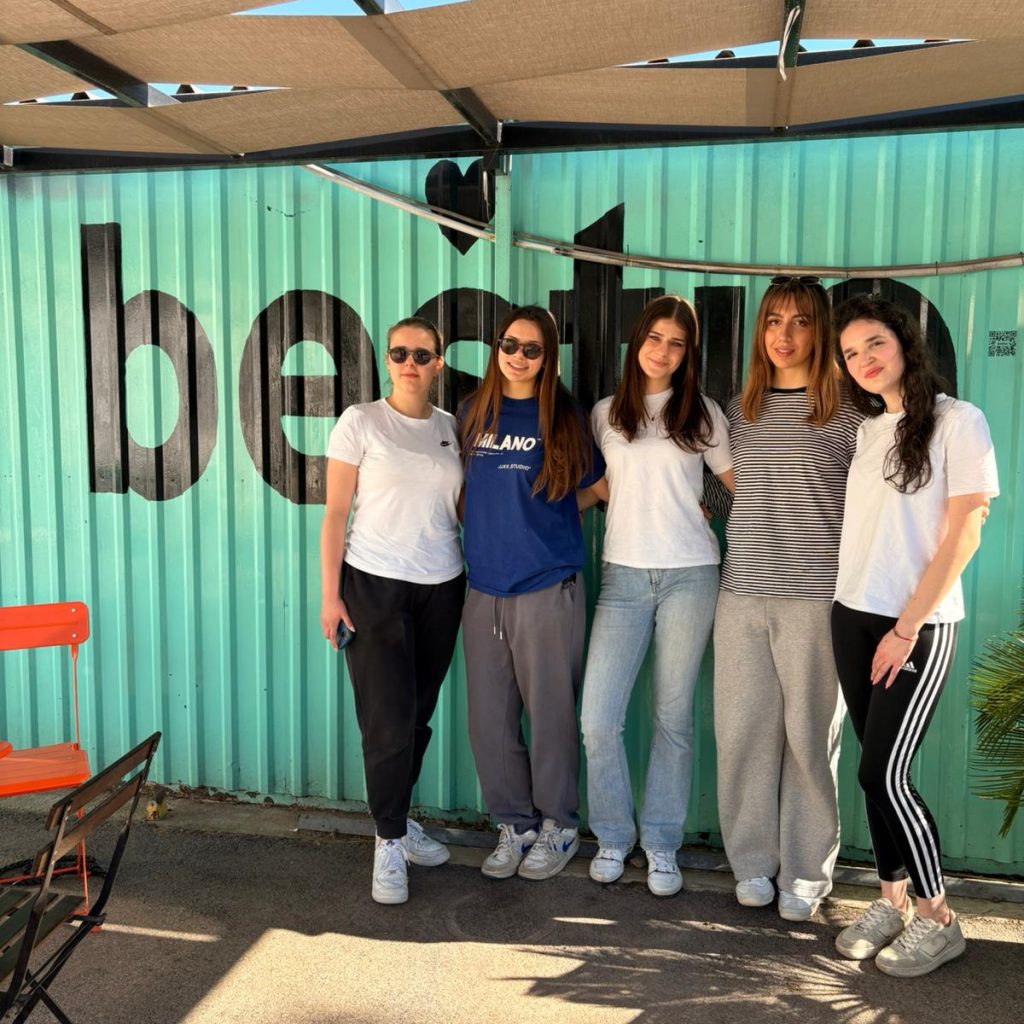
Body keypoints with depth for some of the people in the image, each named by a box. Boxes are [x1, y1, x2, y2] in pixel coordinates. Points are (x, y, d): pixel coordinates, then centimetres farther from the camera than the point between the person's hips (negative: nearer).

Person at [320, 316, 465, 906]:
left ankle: (398, 819, 31)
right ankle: (390, 844, 11)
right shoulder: (361, 422, -3)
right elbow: (336, 512, -4)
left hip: (441, 588, 4)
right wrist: (330, 594, -8)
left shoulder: (452, 429, 8)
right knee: (389, 720, -4)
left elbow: (463, 509, 12)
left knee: (419, 716, 12)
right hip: (374, 585, -4)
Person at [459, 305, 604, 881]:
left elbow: (598, 487, 7)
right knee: (489, 720, 8)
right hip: (484, 588, 4)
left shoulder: (565, 417, -1)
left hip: (548, 589, -4)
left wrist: (548, 520, 0)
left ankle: (559, 826, 26)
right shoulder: (473, 414, 9)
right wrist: (494, 528, 9)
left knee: (550, 715, 6)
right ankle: (515, 825, 27)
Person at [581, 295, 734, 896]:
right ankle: (613, 836, 16)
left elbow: (740, 482, 10)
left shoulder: (703, 414, 7)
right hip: (623, 576, 1)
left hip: (689, 575, -1)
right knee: (598, 717, -5)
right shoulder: (606, 414, 11)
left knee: (674, 716, 5)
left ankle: (662, 845, 20)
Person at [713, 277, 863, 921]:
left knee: (809, 734, 3)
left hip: (816, 596, -3)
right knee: (744, 729, 6)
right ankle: (754, 862, 23)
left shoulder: (847, 412, 0)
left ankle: (806, 873, 20)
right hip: (743, 595, 4)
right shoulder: (741, 410, 11)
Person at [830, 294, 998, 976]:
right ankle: (892, 900, 24)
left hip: (919, 626, -6)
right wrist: (866, 619, 6)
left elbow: (963, 534, -11)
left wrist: (907, 628, -14)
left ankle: (938, 919, 13)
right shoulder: (870, 429, 12)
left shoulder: (958, 421, -7)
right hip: (854, 617, 6)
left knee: (884, 774, -6)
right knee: (876, 771, 9)